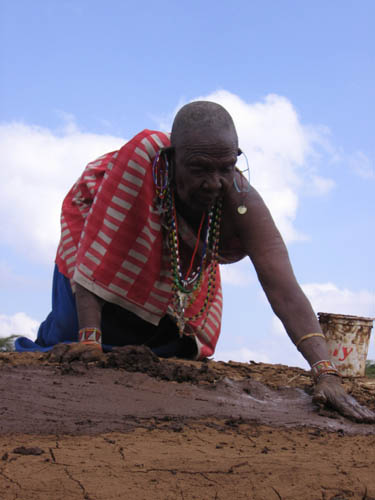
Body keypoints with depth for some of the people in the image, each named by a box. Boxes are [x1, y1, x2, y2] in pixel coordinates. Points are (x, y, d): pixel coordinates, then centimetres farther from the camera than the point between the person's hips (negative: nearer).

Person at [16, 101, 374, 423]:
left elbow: (285, 292, -42)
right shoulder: (142, 156, -42)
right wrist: (89, 339, -44)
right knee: (70, 339, -11)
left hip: (181, 272, 3)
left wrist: (326, 374, -52)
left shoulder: (243, 203, -36)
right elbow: (95, 249, -39)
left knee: (176, 351, 4)